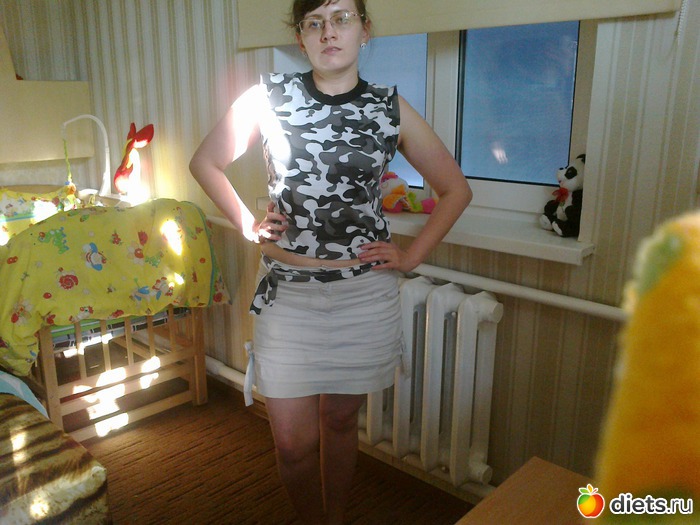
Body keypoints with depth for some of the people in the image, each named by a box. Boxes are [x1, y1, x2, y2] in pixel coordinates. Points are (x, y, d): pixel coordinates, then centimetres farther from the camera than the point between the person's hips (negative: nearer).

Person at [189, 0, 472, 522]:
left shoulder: (390, 108, -1)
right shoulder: (268, 97, -2)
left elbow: (456, 189, 7)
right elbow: (206, 163, 10)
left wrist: (412, 256, 0)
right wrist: (246, 223, 1)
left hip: (365, 292, 0)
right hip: (287, 291, 0)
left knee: (340, 421, 16)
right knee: (293, 442, 6)